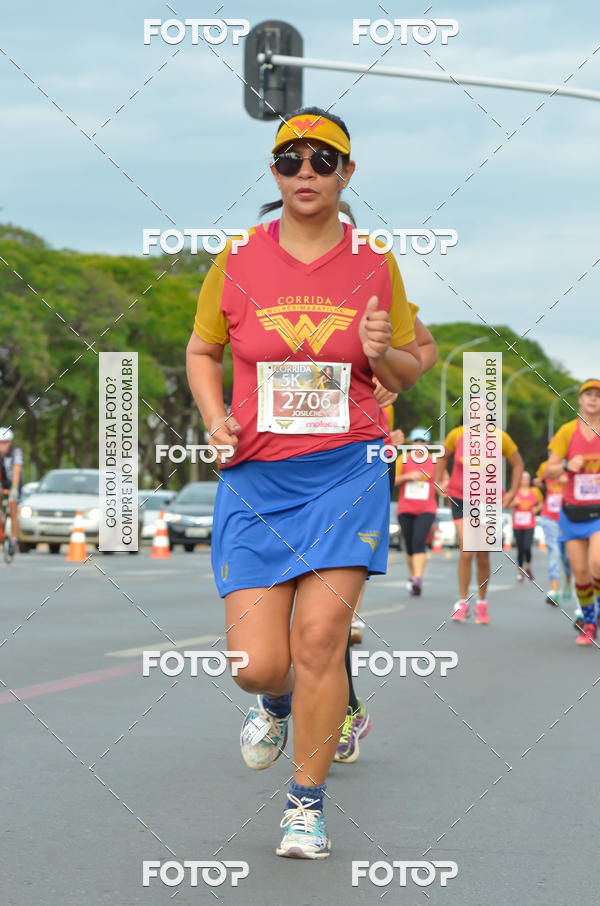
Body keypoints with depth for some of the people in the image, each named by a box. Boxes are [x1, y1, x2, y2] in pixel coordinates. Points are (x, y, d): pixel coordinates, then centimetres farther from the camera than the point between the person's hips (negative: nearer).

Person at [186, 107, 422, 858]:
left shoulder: (375, 268, 3)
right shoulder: (237, 263, 2)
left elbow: (409, 372, 15)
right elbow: (201, 351, 17)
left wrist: (382, 352, -8)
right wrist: (215, 416, -2)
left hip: (348, 472, 0)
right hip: (255, 478, 1)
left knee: (320, 635, -12)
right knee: (256, 665, -5)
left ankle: (307, 801, 6)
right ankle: (275, 704, 34)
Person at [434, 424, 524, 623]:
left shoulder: (500, 438, -7)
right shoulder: (457, 434, -5)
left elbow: (518, 464, 7)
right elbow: (443, 457, 16)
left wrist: (512, 493, 1)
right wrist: (437, 482, 9)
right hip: (460, 500, 0)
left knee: (483, 557, 4)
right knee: (466, 553, -13)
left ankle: (482, 603, 22)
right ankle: (462, 603, -1)